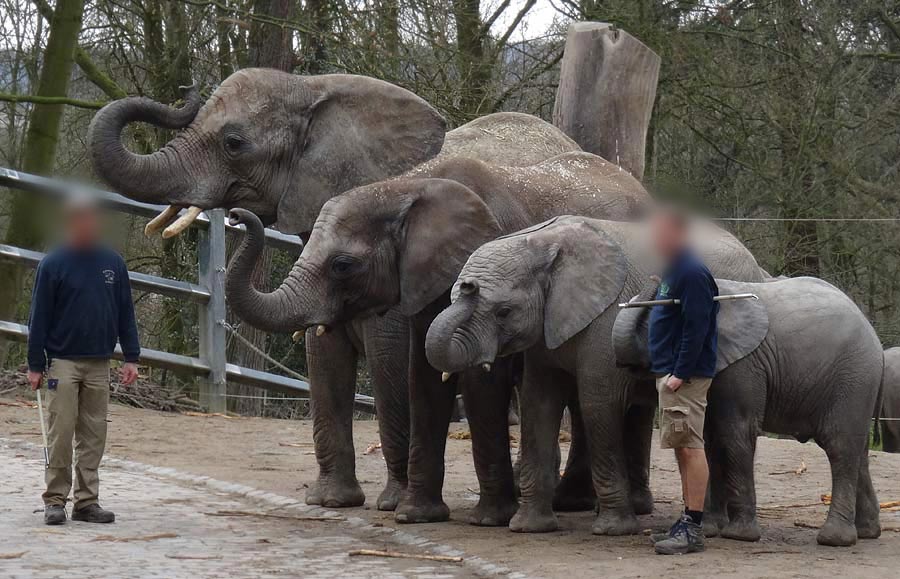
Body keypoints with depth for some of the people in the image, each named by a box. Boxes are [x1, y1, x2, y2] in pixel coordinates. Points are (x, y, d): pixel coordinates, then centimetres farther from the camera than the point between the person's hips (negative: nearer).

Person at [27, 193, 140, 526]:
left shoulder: (113, 263, 8)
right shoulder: (53, 265, -2)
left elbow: (125, 313, 11)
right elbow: (39, 317, -1)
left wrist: (131, 357, 4)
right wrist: (35, 366, -3)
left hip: (99, 364, 3)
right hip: (63, 362, -3)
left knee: (94, 436, 4)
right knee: (61, 435, -5)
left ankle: (87, 501, 9)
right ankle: (55, 500, 3)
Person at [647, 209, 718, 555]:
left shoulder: (692, 273, -15)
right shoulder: (671, 271, 17)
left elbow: (696, 328, -20)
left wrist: (680, 374, -22)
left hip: (685, 375, -10)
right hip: (670, 373, 10)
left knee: (690, 447, -10)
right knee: (683, 448, 12)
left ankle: (693, 529, -10)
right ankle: (688, 522, 17)